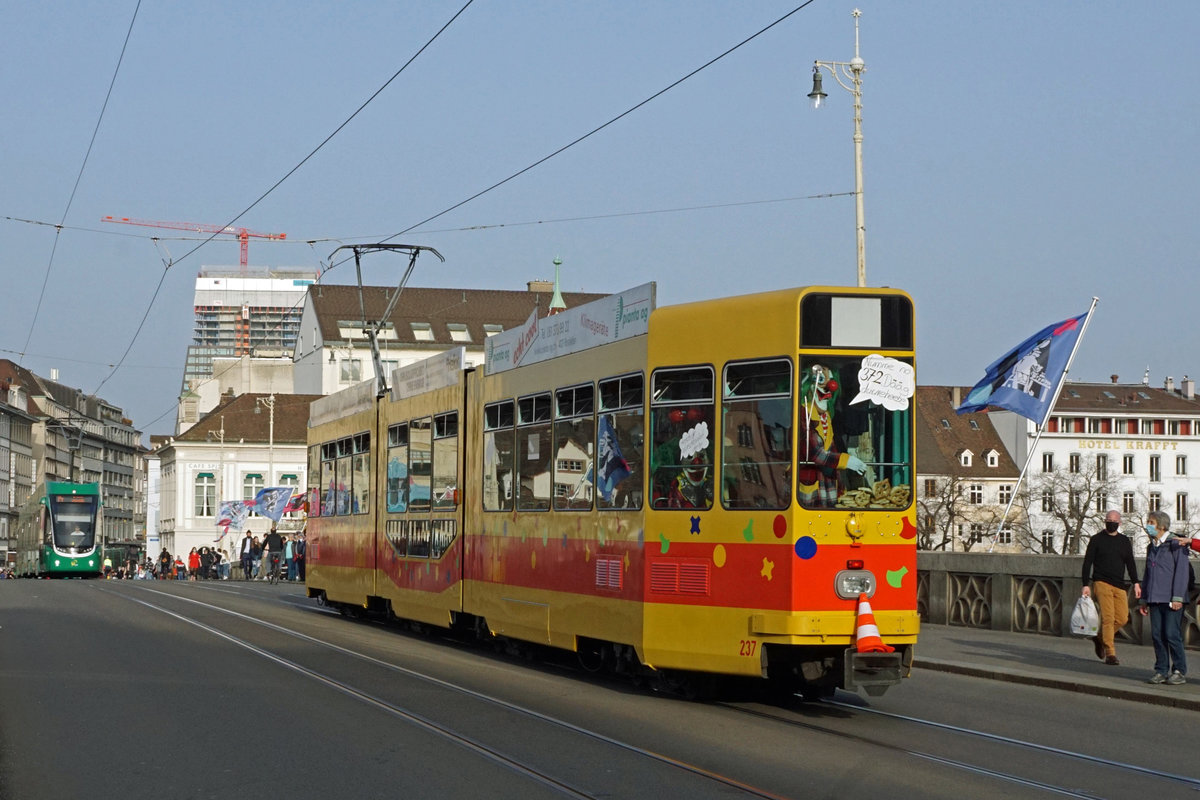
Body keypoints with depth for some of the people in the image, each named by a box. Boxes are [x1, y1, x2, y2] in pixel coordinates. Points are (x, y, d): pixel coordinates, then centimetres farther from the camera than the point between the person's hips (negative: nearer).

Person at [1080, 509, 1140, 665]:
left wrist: (1135, 583, 7)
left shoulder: (1125, 541, 16)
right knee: (1108, 617, -13)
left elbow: (1130, 563, 19)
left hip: (1119, 585, 4)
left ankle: (1100, 638, 22)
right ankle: (1110, 653, -12)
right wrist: (1086, 585, -6)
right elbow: (1087, 563, 2)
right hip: (1102, 583, -4)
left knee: (1122, 618, -3)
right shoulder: (1096, 540, 4)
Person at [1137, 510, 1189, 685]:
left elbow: (1181, 571, -10)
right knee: (1157, 635, 4)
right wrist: (1144, 599, 20)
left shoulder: (1175, 544, -5)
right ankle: (1161, 670, 9)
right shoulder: (1151, 547, 18)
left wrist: (1177, 597, -15)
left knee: (1172, 634, -8)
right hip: (1155, 598, 7)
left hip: (1171, 599, -7)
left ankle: (1180, 671, 0)